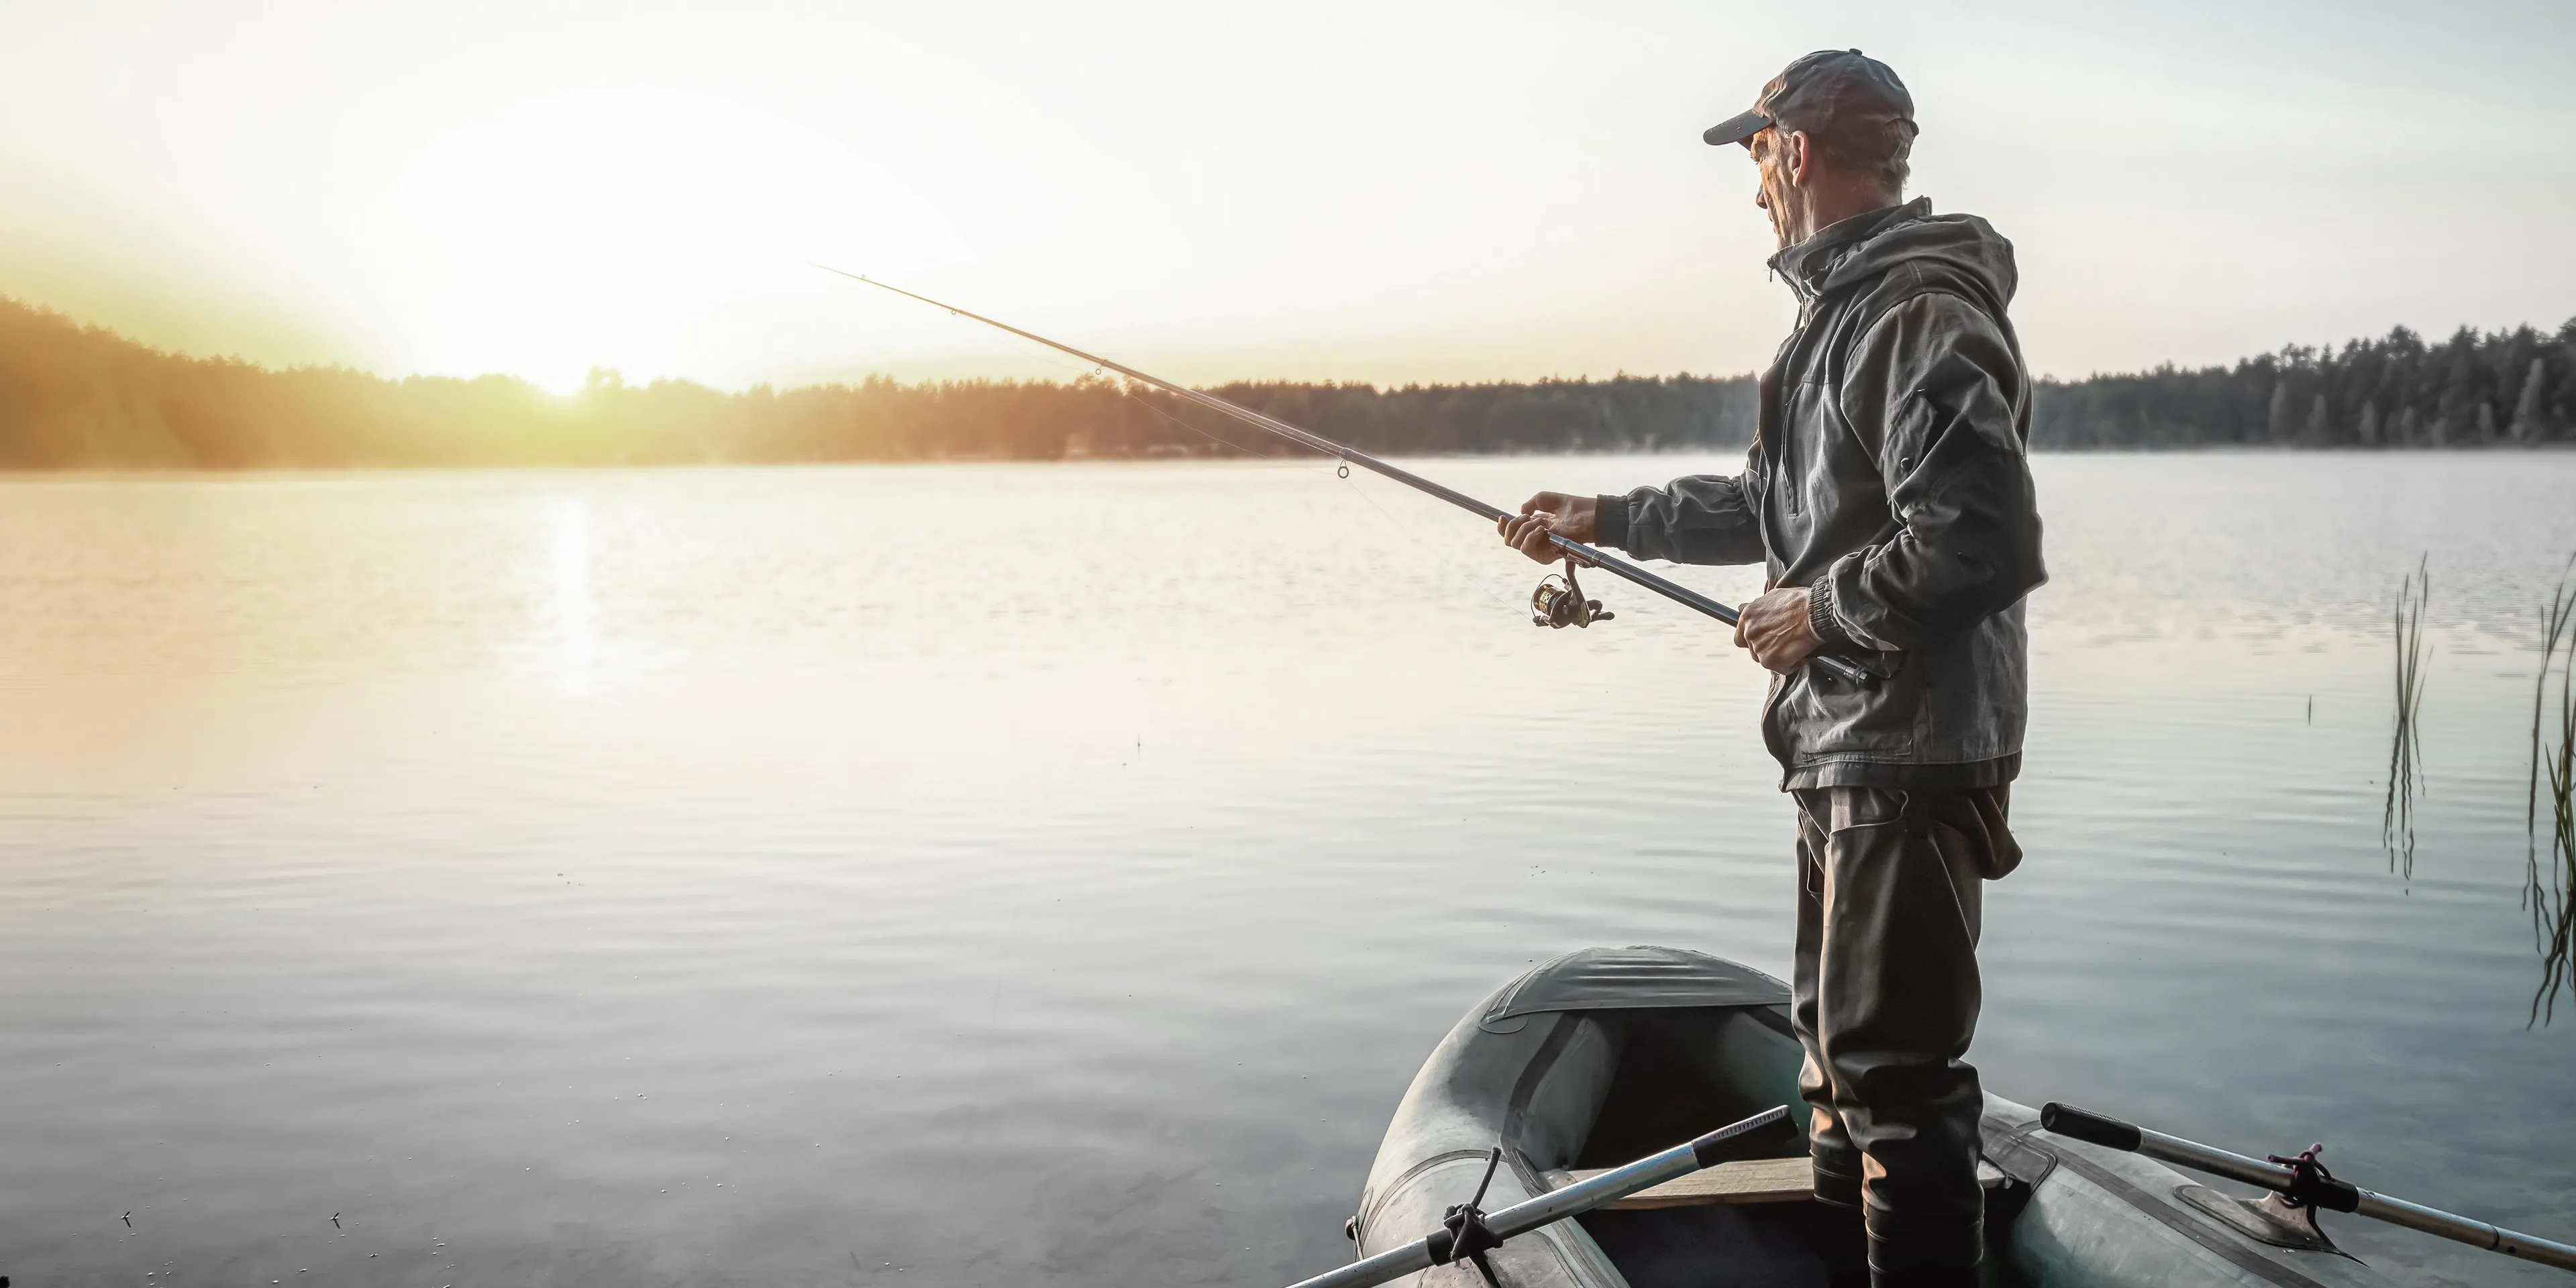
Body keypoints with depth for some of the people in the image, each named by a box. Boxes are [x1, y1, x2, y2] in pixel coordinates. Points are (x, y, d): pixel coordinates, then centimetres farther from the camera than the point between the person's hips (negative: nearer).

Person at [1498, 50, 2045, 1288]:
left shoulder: (1921, 314, -17)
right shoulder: (1843, 306, 16)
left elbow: (1982, 544, -26)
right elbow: (1773, 500, 26)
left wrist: (1823, 609, -15)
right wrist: (1609, 519, 28)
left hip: (1911, 758, -11)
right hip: (1843, 753, 11)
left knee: (1893, 1069, -4)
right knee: (1835, 1044, 20)